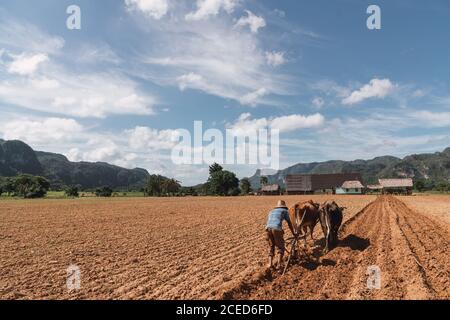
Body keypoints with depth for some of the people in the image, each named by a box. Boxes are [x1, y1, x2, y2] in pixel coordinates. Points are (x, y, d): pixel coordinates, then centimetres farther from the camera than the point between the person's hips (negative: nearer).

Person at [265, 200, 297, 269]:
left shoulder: (271, 211, 33)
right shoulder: (284, 211, 21)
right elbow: (289, 223, 19)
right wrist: (293, 233, 29)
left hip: (268, 228, 4)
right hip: (277, 229, -4)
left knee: (271, 247, 18)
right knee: (281, 247, 12)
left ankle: (270, 263, 9)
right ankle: (279, 264, 3)